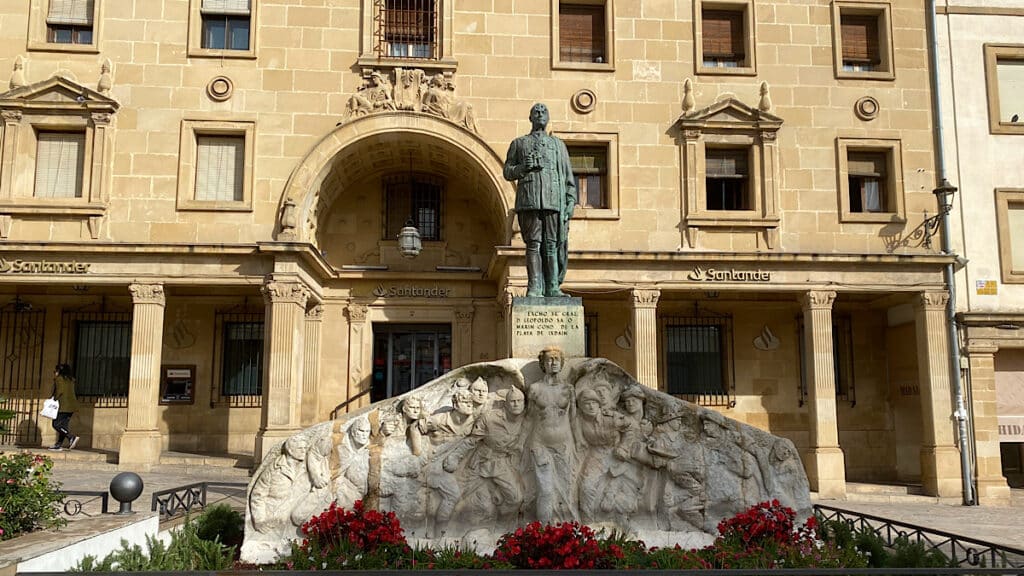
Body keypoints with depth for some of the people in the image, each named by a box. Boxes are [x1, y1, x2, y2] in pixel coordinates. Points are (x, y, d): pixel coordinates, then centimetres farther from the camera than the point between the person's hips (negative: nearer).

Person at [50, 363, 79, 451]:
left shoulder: (59, 379, -5)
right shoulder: (70, 379, 19)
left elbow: (60, 391, -15)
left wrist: (55, 399, -4)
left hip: (64, 405, -9)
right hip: (72, 404, 9)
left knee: (56, 424, -6)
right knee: (63, 425, 10)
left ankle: (72, 437, -18)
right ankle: (59, 444, 10)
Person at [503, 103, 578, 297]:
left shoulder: (559, 144, 25)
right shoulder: (519, 143, 21)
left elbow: (568, 176, 18)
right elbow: (507, 172, 16)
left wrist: (571, 201, 6)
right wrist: (522, 168, -5)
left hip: (554, 200, 1)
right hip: (529, 200, -1)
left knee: (553, 244, -4)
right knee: (534, 243, -8)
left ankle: (553, 287, -2)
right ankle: (535, 287, -10)